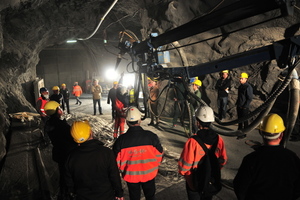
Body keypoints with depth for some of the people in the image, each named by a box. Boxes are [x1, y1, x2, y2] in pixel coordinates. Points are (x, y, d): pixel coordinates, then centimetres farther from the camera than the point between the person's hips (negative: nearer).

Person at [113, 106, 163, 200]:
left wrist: (122, 169, 11)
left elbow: (116, 159, -9)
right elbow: (159, 155, -8)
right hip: (149, 174, 0)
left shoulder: (121, 139, -20)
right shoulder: (151, 136, -20)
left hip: (130, 175, 0)